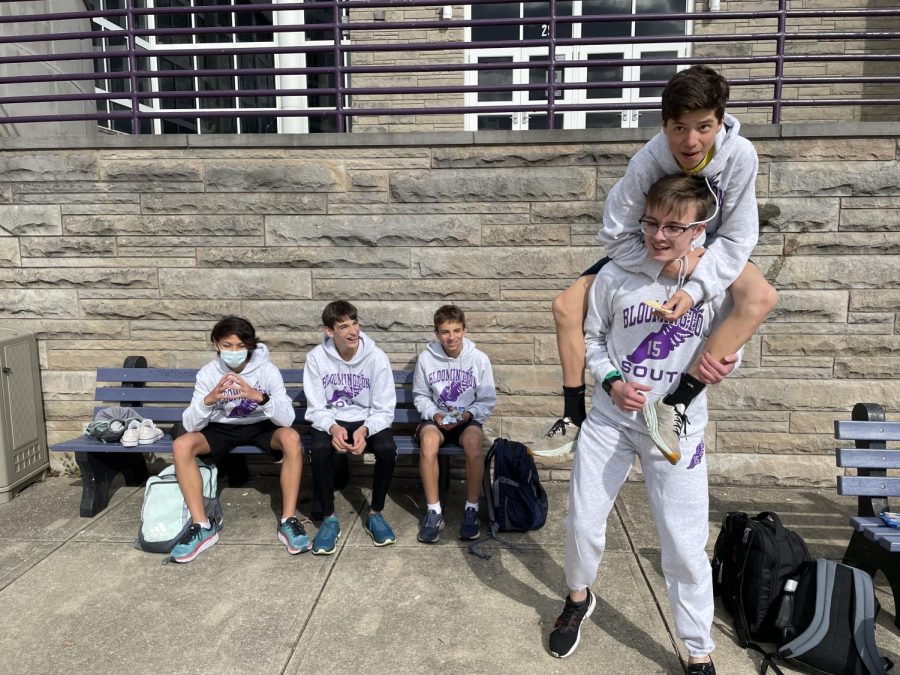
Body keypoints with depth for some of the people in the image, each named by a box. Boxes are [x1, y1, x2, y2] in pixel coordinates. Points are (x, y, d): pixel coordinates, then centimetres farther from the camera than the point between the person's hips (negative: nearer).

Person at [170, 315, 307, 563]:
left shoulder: (267, 370, -18)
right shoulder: (208, 373, -13)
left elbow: (287, 419, -26)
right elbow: (190, 425, -17)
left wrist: (259, 397, -43)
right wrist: (208, 400, -38)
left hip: (260, 427, -2)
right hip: (223, 429, 2)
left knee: (291, 438, -33)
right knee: (181, 445, -25)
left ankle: (288, 521, -24)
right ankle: (202, 526, -17)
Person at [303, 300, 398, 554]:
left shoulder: (377, 357, -13)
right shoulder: (316, 357, -10)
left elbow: (384, 409, -10)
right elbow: (316, 408, -8)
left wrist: (365, 429, -30)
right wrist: (333, 428, -29)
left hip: (368, 421, 0)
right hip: (330, 422, 0)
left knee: (388, 448, -31)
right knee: (318, 449, -33)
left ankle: (375, 513, -7)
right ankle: (329, 518, -12)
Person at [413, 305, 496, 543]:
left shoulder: (479, 359, -5)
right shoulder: (426, 358, -5)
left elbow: (487, 401, 2)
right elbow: (420, 396, 7)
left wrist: (469, 414, -16)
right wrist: (434, 414, -10)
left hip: (468, 419, 0)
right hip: (435, 418, 0)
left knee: (474, 442, -35)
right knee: (428, 441, -35)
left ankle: (471, 510, -19)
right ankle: (434, 512, -23)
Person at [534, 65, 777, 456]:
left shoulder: (739, 155, -28)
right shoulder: (646, 164, -30)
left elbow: (736, 237, -22)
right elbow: (616, 238, -23)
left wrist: (696, 290, -34)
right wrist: (671, 266, -33)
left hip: (710, 251, 0)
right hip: (651, 252, 1)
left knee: (762, 297, -32)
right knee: (567, 306, -13)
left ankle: (680, 399, -28)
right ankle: (574, 416, -2)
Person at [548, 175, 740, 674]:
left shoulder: (716, 282, -11)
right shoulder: (616, 275, -10)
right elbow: (590, 337, 3)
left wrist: (725, 362, -19)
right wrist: (612, 381, -12)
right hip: (609, 418, 1)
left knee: (685, 547, 3)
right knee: (583, 523, 11)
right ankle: (579, 598, 44)